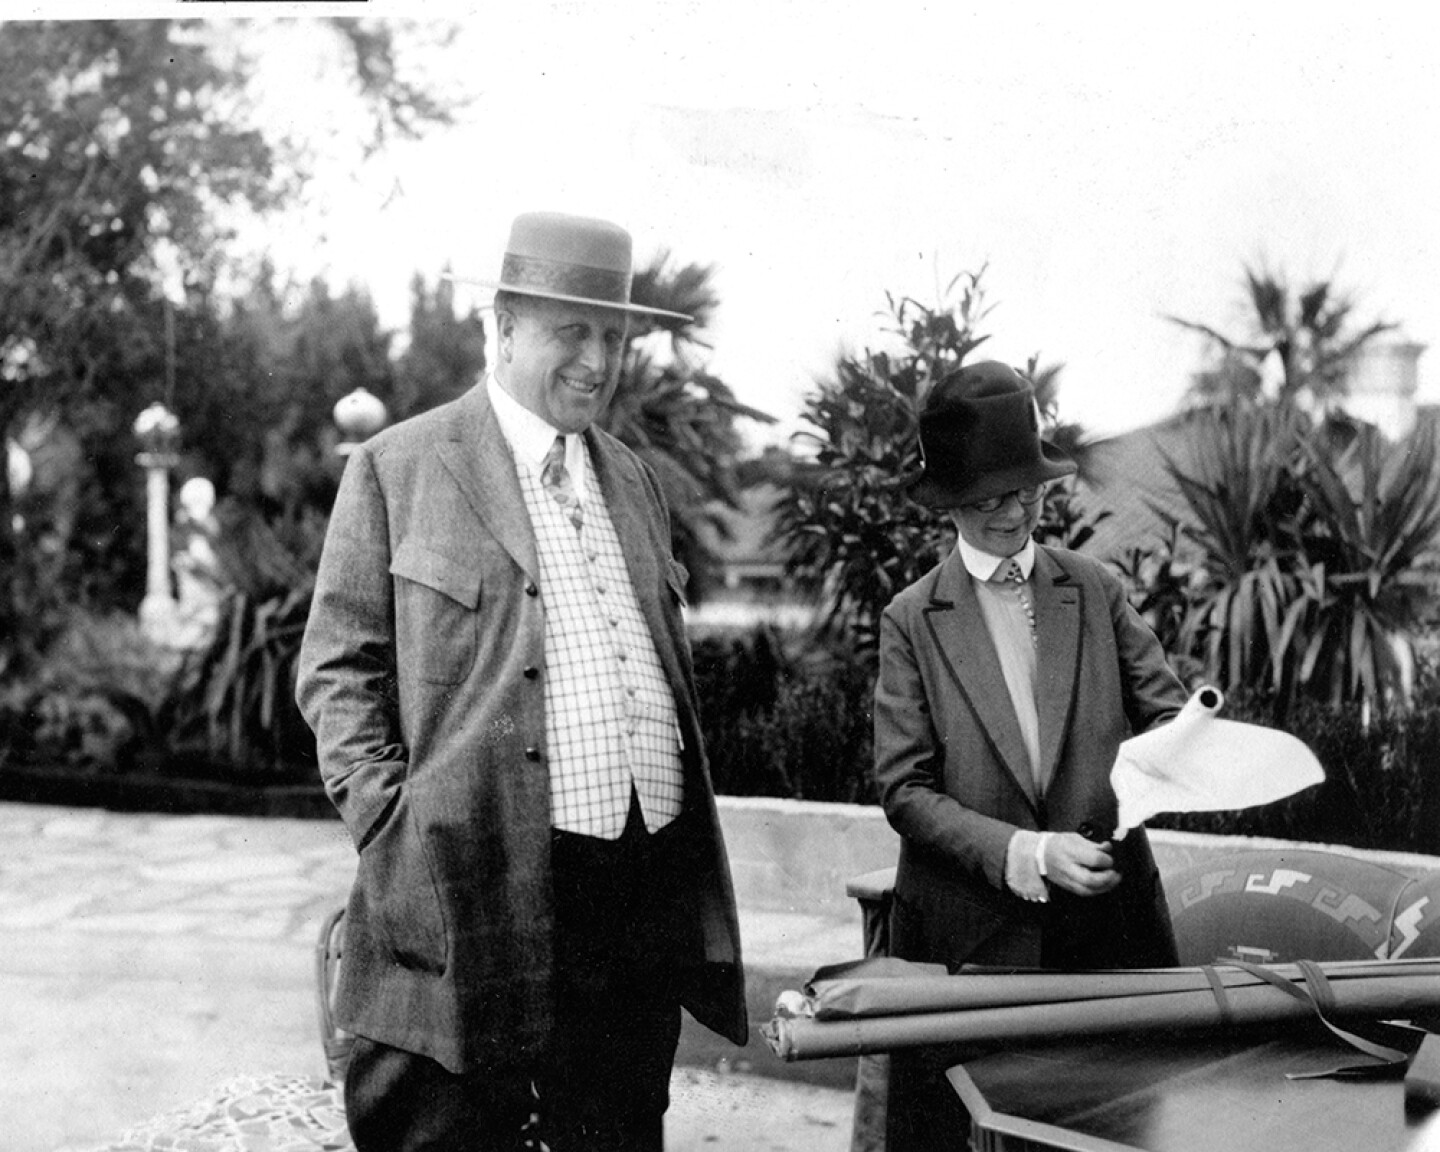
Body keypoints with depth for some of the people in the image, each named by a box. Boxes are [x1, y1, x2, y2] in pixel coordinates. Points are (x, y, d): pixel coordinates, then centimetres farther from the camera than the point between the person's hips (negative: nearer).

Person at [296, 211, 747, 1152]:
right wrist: (391, 826, -10)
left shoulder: (633, 477, 17)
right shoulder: (398, 467, 0)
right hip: (477, 890, -5)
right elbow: (339, 668, 0)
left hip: (649, 892, 5)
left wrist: (690, 851, 16)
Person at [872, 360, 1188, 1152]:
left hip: (1106, 915, 2)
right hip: (973, 929, -2)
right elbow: (904, 791, -5)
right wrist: (1023, 854, -17)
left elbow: (1166, 714, 4)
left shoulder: (1094, 591, 7)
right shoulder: (912, 620, 0)